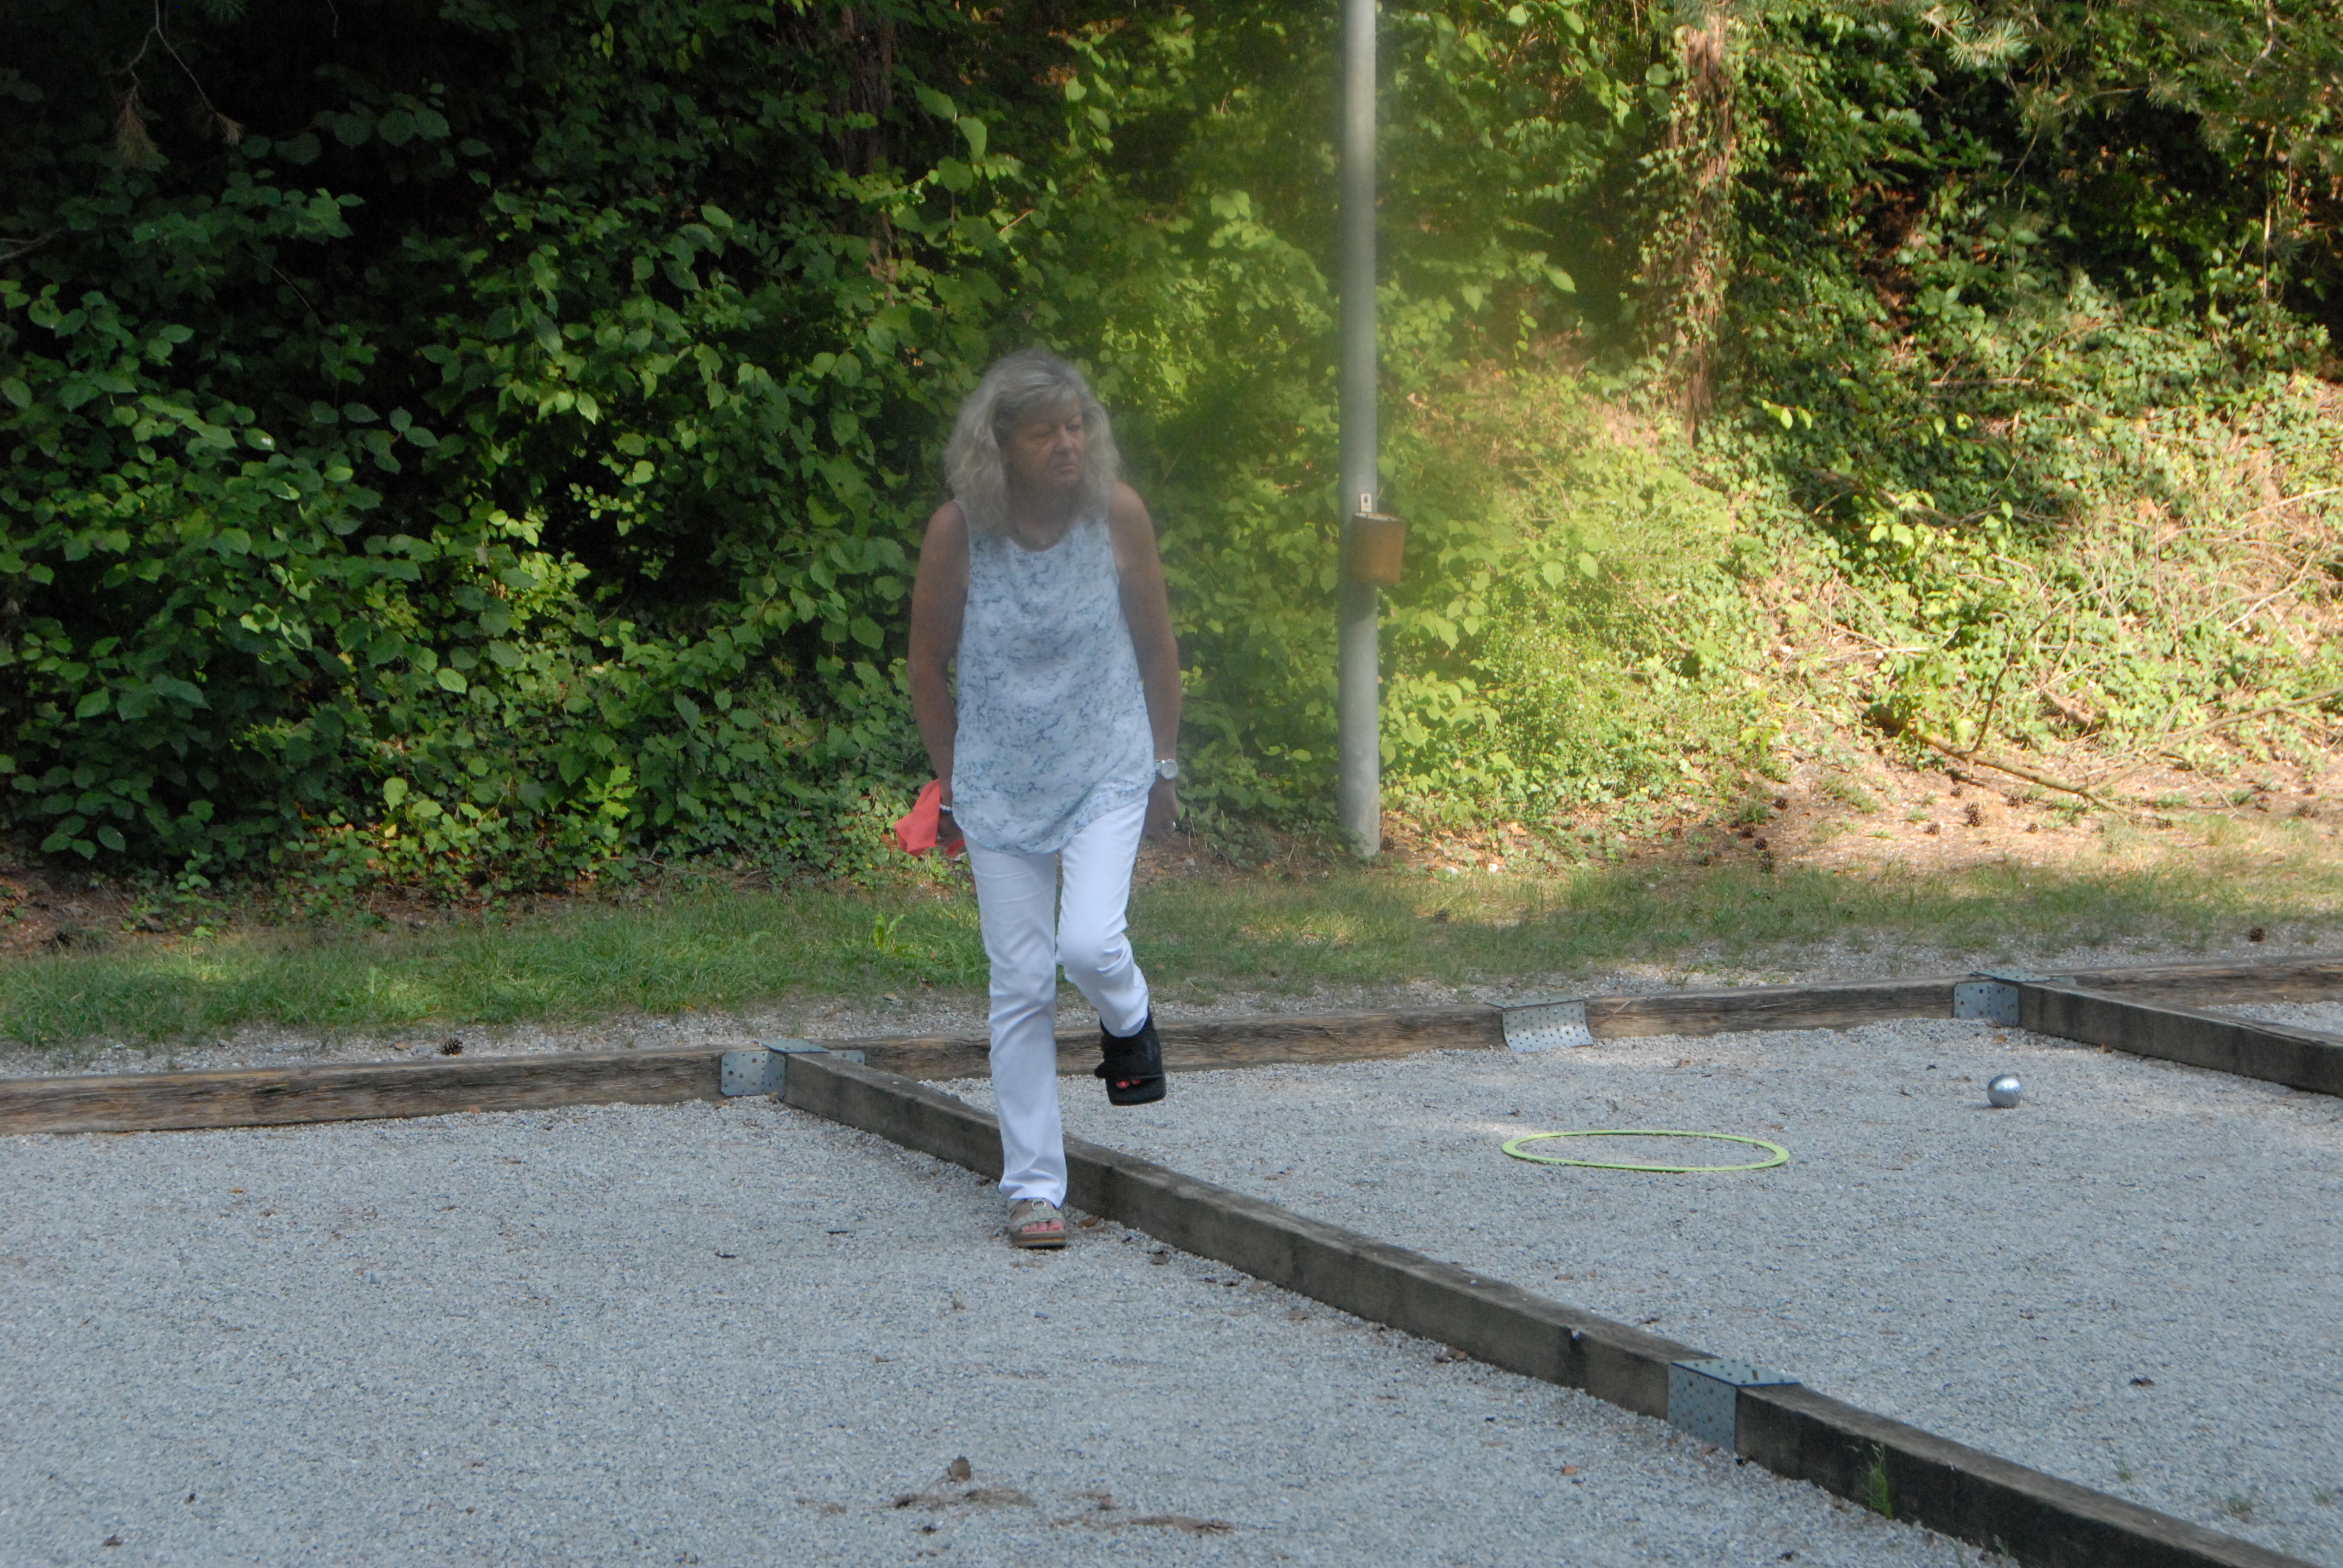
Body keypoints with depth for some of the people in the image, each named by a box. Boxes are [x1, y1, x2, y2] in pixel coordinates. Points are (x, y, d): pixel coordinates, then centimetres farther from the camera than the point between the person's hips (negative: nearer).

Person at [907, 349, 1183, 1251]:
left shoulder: (1117, 514, -11)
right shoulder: (958, 532, -13)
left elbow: (1156, 644, 3)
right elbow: (928, 668, 1)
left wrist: (1165, 766, 10)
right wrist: (953, 782, 8)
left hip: (1107, 770, 0)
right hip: (1000, 782, 0)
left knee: (1090, 945, -20)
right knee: (1021, 985, 0)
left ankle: (1128, 1017, 17)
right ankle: (1033, 1187, 11)